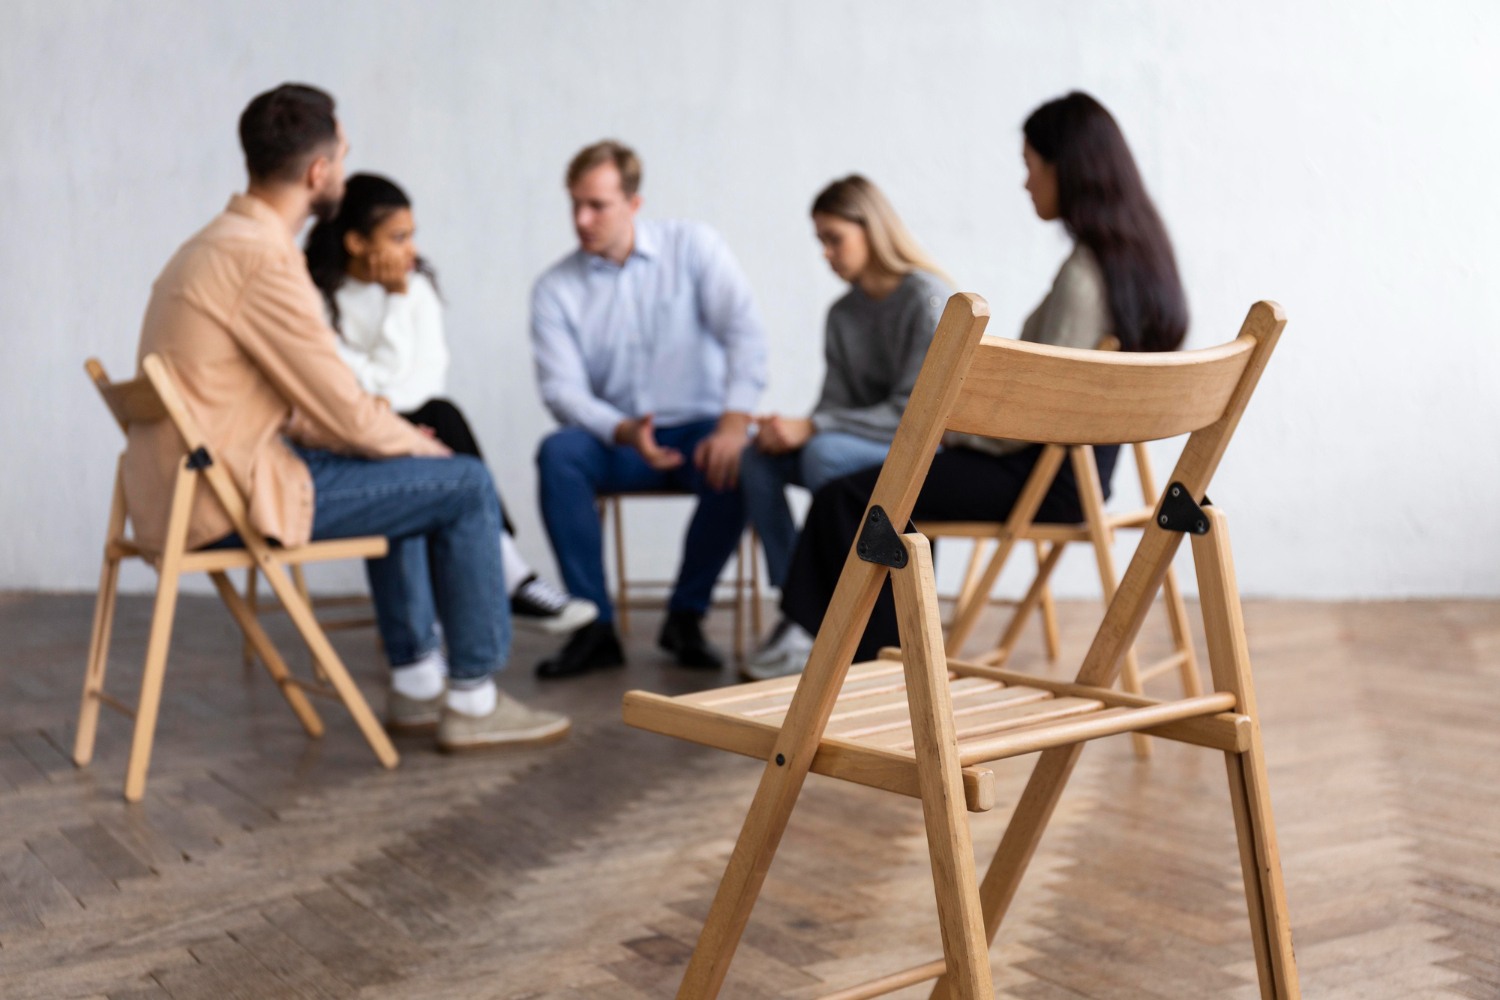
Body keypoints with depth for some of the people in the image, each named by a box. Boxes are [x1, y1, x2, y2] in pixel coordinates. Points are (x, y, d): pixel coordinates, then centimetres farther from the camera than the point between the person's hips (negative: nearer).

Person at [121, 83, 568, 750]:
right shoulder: (262, 259, -19)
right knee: (465, 485, -5)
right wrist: (422, 445, 2)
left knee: (405, 473, 27)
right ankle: (472, 701, 7)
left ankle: (416, 682, 29)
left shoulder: (217, 244, 14)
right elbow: (347, 415, -17)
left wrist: (399, 437, 9)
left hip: (187, 484, 10)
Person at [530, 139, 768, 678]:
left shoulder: (692, 246, -3)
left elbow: (744, 331, -13)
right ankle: (594, 628, -22)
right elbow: (562, 389, -8)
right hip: (616, 439, 1)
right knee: (558, 453, -30)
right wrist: (624, 432, -27)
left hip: (699, 427, -1)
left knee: (737, 466, -34)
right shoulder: (555, 288, 0)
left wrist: (735, 422, -28)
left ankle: (685, 616, -11)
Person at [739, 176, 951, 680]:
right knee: (757, 457, -16)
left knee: (825, 454, -34)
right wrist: (790, 429, -14)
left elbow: (914, 412, -21)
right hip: (867, 446, 7)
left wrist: (811, 427, -25)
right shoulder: (843, 314, 11)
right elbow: (837, 404, 9)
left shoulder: (927, 299, -13)